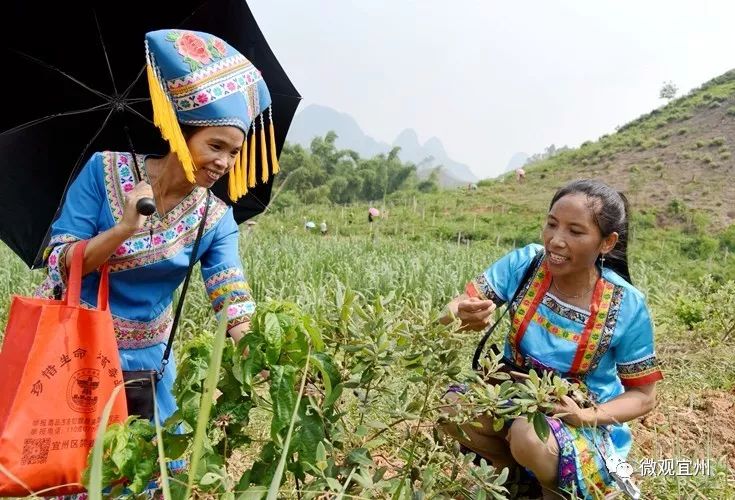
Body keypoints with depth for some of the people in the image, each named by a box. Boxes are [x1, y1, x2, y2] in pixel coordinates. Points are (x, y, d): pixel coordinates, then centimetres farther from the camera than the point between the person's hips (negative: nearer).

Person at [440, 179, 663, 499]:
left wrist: (586, 416, -27)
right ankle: (519, 470, 4)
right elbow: (459, 307, -16)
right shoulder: (524, 264, -15)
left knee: (529, 436, -34)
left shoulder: (626, 306, -19)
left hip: (585, 424, -3)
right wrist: (463, 315, -41)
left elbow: (643, 396, -8)